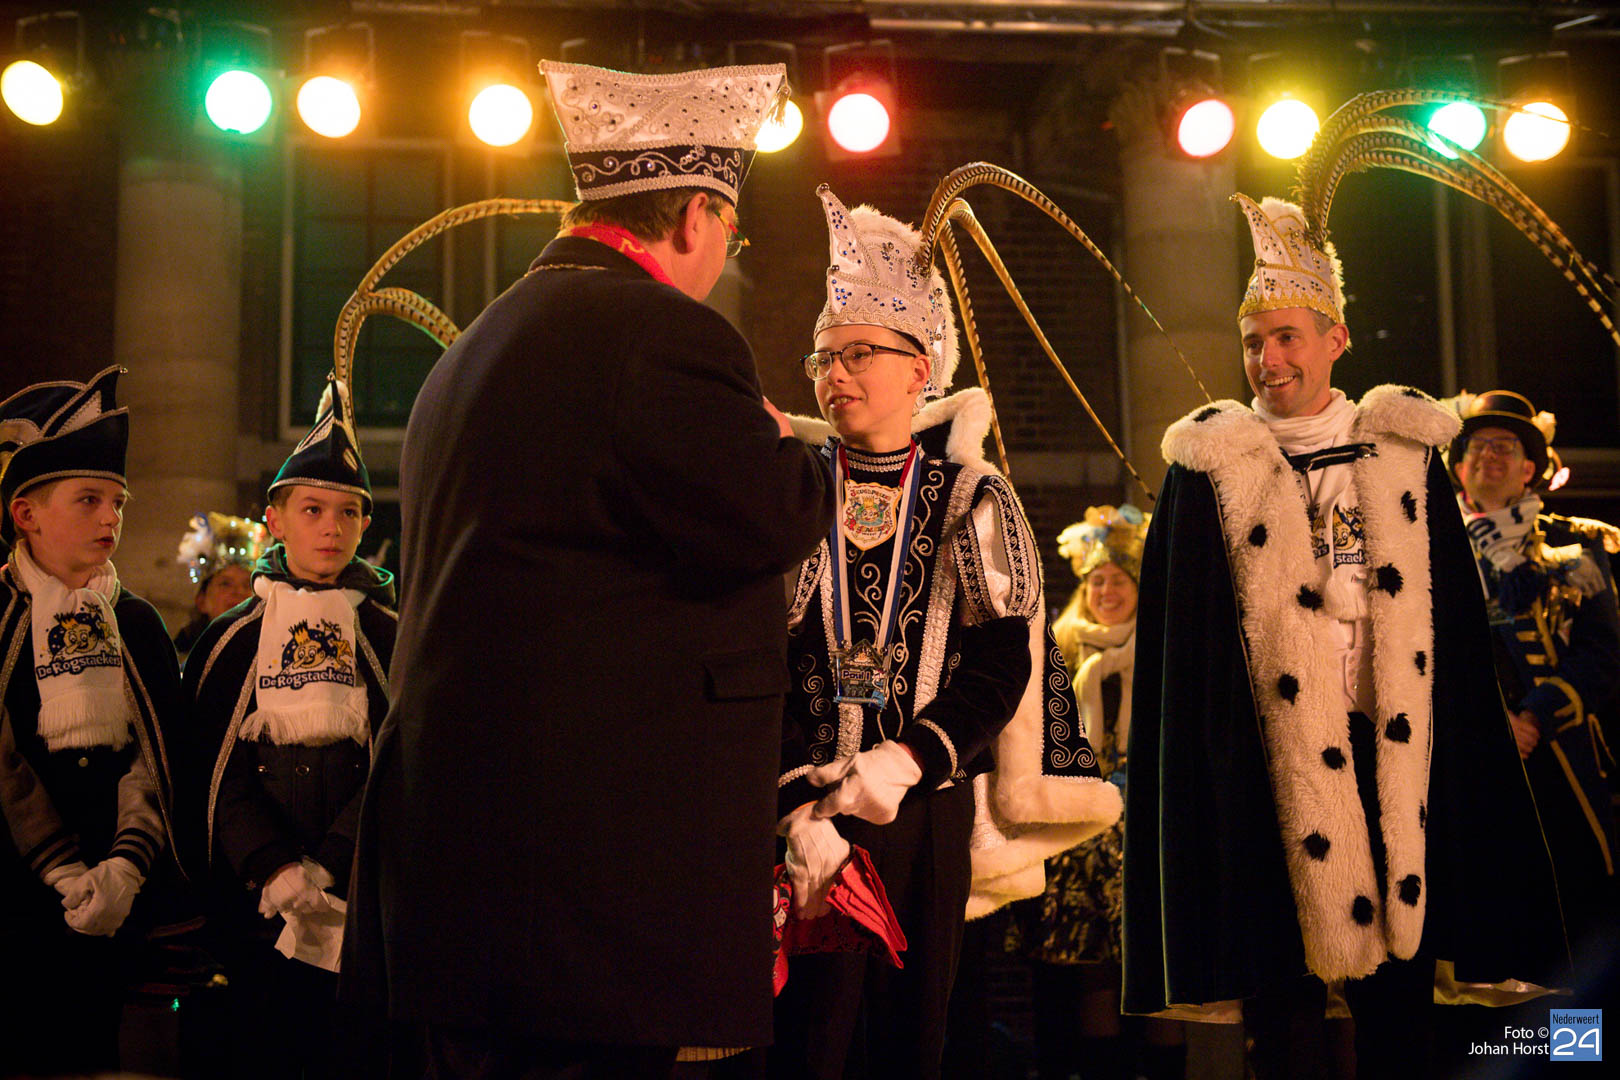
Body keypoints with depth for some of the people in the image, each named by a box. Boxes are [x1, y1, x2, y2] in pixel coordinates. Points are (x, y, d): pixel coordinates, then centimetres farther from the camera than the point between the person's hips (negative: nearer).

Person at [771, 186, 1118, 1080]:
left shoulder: (972, 499, 6)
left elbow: (1004, 661, -2)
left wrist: (905, 760, -15)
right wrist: (800, 808, -14)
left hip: (929, 808, 1)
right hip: (807, 807, -1)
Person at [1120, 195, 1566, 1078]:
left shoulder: (1404, 454, 9)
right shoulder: (1211, 471, 2)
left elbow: (1456, 630, 10)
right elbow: (1180, 649, 1)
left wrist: (1461, 762, 5)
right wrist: (1202, 764, -6)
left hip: (1392, 754, 2)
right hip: (1272, 764, -2)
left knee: (1398, 1008, 7)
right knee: (1283, 1000, 1)